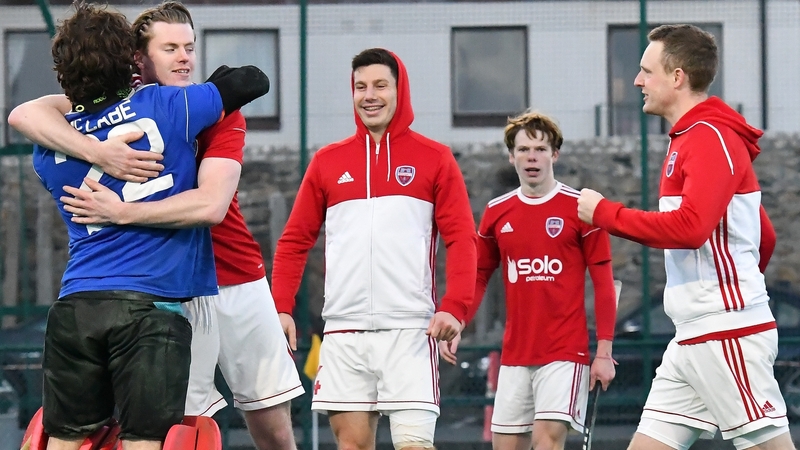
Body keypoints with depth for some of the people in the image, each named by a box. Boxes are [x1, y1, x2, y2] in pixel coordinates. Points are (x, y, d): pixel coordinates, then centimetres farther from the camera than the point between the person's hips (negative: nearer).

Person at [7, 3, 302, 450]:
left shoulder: (220, 114, -2)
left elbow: (211, 205, -19)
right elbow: (28, 113, -16)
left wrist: (120, 213, -25)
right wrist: (97, 151, -30)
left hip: (240, 283, 1)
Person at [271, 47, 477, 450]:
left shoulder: (434, 158, 6)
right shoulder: (327, 161, 13)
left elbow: (461, 239, 0)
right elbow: (294, 241, 13)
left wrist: (454, 307, -13)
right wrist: (281, 307, 0)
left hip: (410, 330, -3)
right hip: (344, 332, 3)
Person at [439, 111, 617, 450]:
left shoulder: (580, 208, -3)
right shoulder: (496, 212, 9)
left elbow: (603, 283, -3)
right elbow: (478, 277, 16)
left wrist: (604, 351, -7)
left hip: (565, 352, -5)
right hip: (514, 355, 5)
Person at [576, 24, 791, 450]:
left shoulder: (711, 138, -11)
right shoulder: (689, 139, 18)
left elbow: (690, 227, -26)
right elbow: (765, 237, 24)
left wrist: (604, 212, -16)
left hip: (727, 335, -10)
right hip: (692, 339, 10)